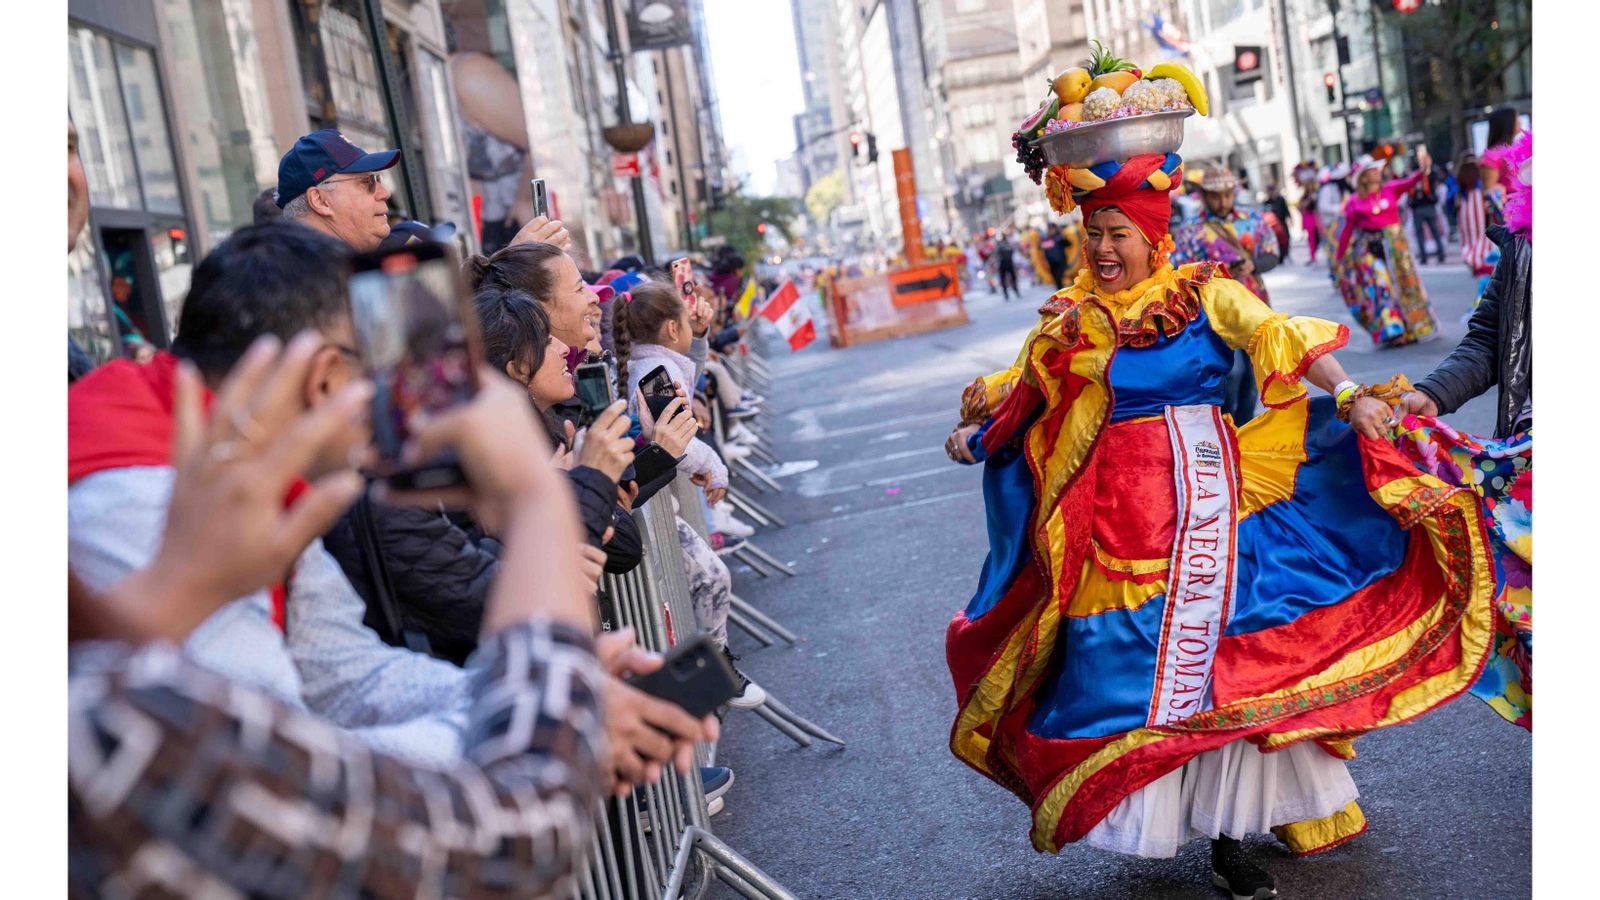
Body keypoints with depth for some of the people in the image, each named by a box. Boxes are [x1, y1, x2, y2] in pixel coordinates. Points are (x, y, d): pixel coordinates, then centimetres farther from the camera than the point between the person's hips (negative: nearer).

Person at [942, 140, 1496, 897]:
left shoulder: (1206, 295, 0)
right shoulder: (1076, 319, 8)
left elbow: (1281, 338, -12)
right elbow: (1019, 386, 16)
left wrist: (1347, 395, -26)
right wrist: (974, 432, 2)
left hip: (1203, 498, -1)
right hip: (1116, 508, 2)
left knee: (1211, 654, 3)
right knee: (1127, 656, 2)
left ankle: (1227, 837, 16)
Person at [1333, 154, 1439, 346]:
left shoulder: (1391, 189, 2)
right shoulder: (1355, 202, -1)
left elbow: (1408, 183, -16)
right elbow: (1347, 229, 4)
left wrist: (1423, 170, -36)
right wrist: (1339, 256, 6)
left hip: (1394, 243, 2)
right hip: (1370, 248, -2)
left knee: (1403, 283, 8)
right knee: (1379, 287, -6)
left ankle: (1411, 329, 21)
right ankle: (1391, 331, -2)